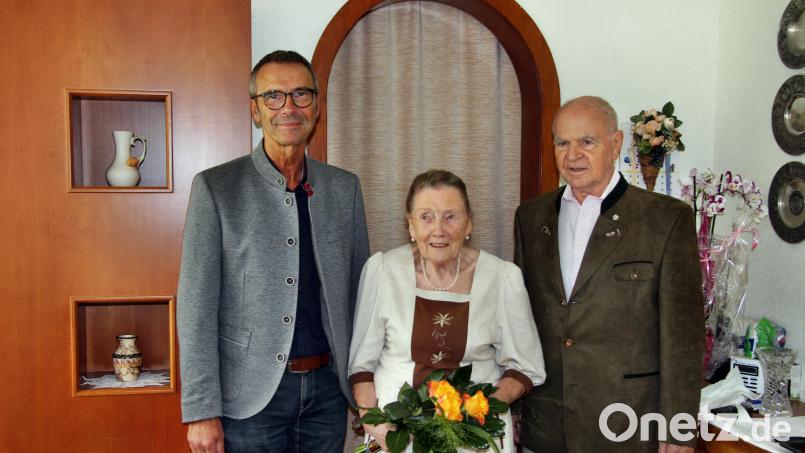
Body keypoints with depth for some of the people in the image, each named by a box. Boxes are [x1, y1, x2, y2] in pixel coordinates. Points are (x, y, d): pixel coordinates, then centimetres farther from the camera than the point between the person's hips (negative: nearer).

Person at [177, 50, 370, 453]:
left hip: (328, 388, 3)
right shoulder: (215, 187, -5)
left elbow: (359, 293, 10)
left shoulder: (345, 188, 6)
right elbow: (196, 304, -7)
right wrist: (201, 411, -11)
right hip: (250, 394, -3)